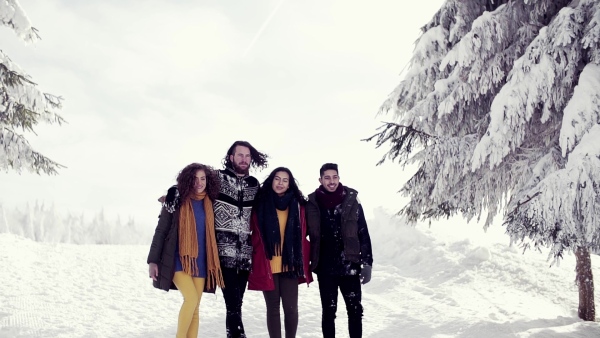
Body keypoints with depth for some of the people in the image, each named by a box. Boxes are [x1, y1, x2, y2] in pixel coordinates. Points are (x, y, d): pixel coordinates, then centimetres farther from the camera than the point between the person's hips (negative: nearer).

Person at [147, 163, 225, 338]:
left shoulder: (209, 203, 7)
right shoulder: (176, 200, -4)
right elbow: (161, 231, -3)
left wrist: (213, 263, 11)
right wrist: (153, 260, -8)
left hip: (200, 262, 4)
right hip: (178, 260, -4)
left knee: (195, 307, 4)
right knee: (192, 298, -19)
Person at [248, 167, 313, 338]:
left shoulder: (297, 204, 5)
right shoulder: (260, 204, 2)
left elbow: (302, 236, 9)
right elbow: (255, 236, 4)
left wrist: (303, 262, 4)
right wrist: (255, 261, 0)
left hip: (290, 265, 1)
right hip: (267, 265, -1)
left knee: (291, 308, 2)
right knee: (273, 308, 6)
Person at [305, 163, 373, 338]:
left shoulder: (352, 201, -2)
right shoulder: (312, 204, -1)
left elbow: (363, 234, -1)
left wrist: (366, 263, -4)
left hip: (349, 266, 0)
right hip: (325, 268, 0)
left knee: (355, 310, 5)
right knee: (328, 311, 10)